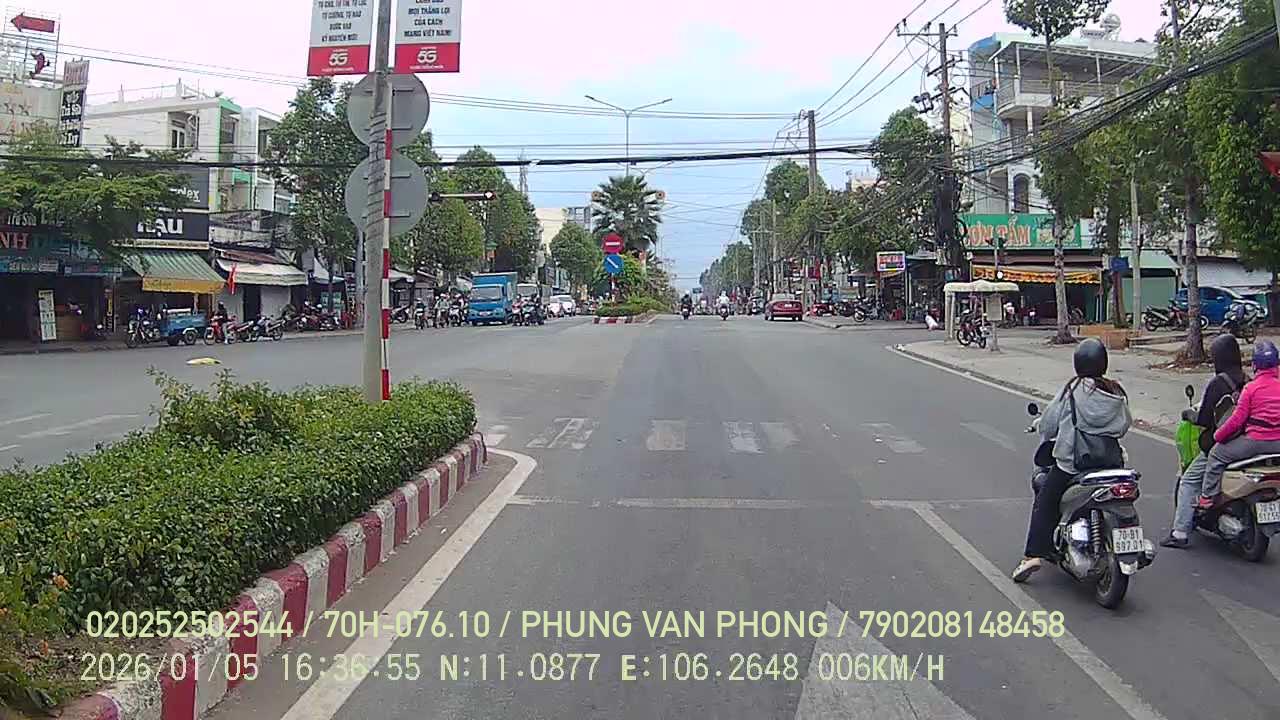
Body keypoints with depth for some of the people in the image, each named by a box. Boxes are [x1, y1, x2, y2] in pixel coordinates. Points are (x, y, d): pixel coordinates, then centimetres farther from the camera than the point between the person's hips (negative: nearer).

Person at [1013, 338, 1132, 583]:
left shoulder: (1073, 389, -8)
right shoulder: (1117, 392, 2)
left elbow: (1050, 419, -3)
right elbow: (1126, 423, 12)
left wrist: (1045, 436, 17)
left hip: (1070, 462, -4)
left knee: (1044, 504, 4)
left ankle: (1033, 554, -5)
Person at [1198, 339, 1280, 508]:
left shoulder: (1251, 388, -12)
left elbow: (1237, 419, -13)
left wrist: (1218, 435, 0)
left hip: (1255, 441, -6)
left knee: (1216, 454, 8)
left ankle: (1207, 498, 5)